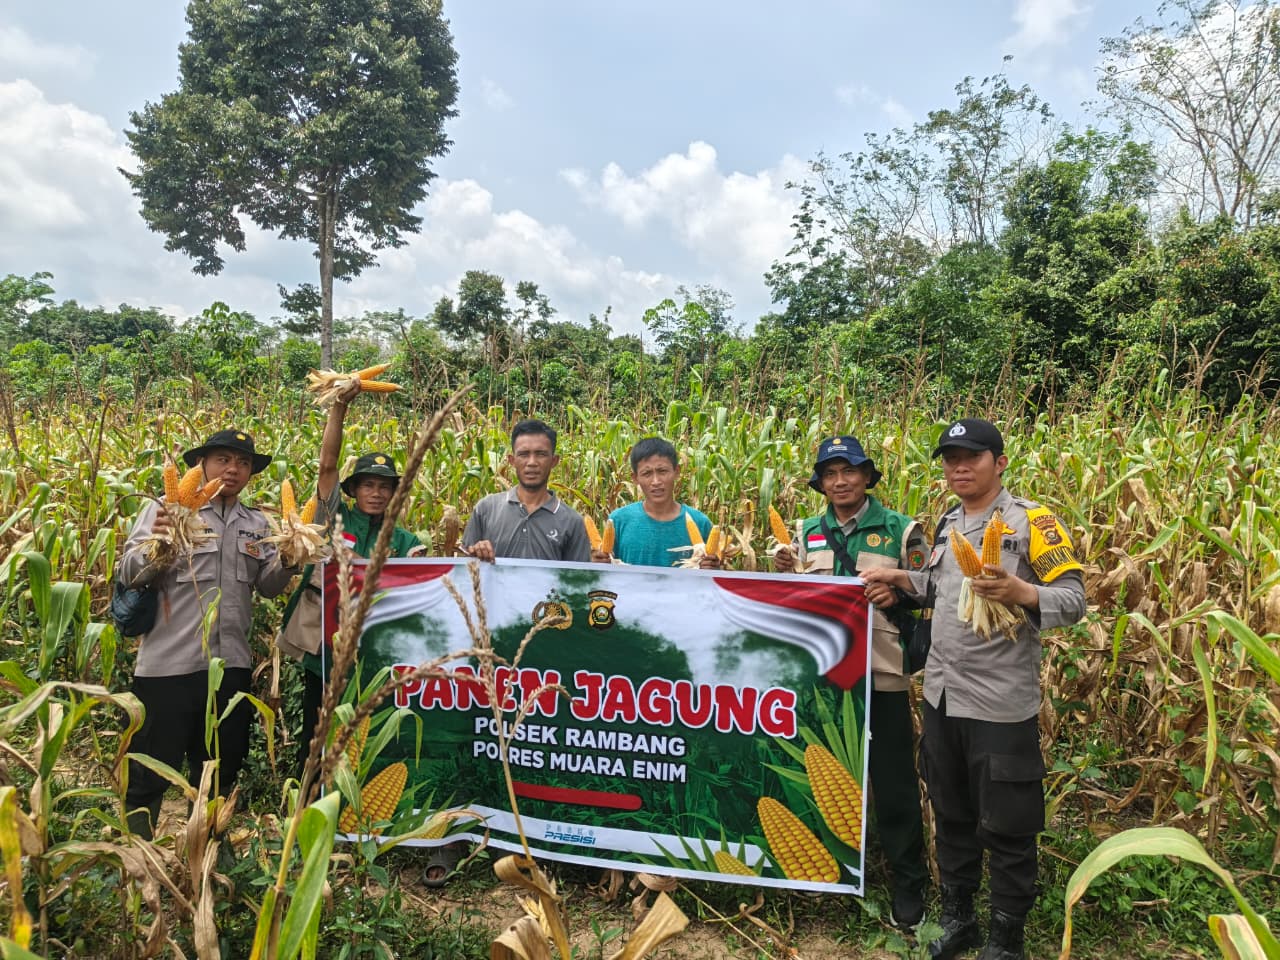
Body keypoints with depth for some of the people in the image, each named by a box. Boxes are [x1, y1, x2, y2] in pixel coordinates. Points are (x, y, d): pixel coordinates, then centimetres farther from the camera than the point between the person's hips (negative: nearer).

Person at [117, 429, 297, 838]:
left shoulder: (257, 524, 11)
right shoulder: (166, 509, -3)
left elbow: (268, 586, 9)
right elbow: (127, 576, -9)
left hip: (231, 665, 5)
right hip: (168, 665, -5)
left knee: (220, 771, 18)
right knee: (150, 773, 6)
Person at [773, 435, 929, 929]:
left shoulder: (901, 529, -4)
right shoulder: (808, 532, 7)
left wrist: (897, 595, -23)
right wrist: (786, 574, -9)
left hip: (881, 673, -3)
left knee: (894, 781, 6)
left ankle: (909, 880, 25)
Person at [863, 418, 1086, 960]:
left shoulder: (1030, 521, -11)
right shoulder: (949, 524, 9)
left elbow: (1074, 601, -14)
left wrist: (1020, 592, -33)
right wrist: (900, 578, 6)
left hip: (1000, 705, -6)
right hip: (941, 697, 7)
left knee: (1006, 828, 9)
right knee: (951, 815, 19)